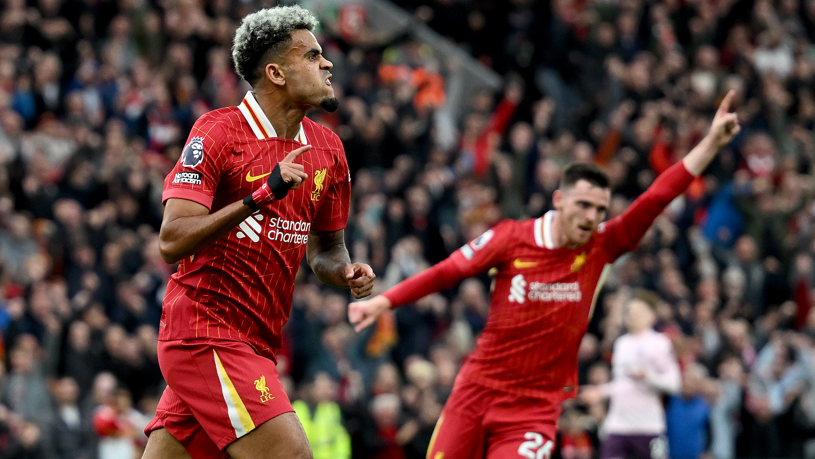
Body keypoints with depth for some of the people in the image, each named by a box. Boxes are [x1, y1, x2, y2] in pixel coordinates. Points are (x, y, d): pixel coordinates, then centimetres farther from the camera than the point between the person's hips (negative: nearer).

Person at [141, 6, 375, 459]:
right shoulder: (218, 132, -10)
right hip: (206, 332, -8)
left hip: (256, 344, 8)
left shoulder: (327, 149, 12)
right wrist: (261, 195, -27)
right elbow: (172, 242, -18)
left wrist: (346, 271, 1)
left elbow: (325, 247, 25)